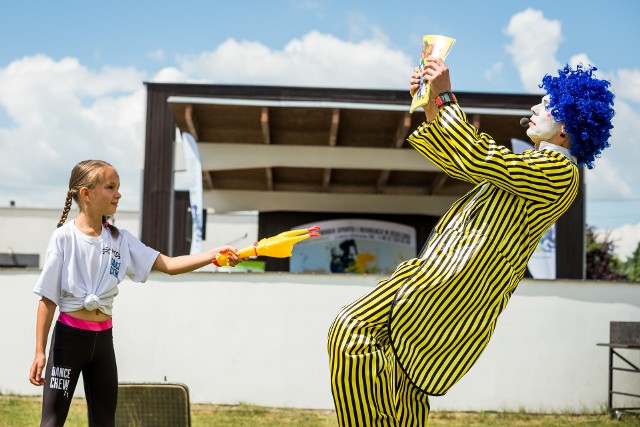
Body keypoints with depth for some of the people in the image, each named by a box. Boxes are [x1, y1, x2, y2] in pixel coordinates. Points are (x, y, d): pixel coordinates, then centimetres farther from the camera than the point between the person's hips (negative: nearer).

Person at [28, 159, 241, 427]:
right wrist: (39, 352, -10)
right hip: (69, 335, -5)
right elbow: (48, 299, -9)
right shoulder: (64, 237, -10)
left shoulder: (120, 239, 2)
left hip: (103, 338, 5)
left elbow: (168, 265, -3)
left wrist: (215, 254, -18)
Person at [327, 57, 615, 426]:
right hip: (443, 270, 10)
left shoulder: (558, 170, -11)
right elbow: (455, 161, 24)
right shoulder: (539, 165, 21)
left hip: (459, 286, -10)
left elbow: (475, 158, -21)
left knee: (353, 333, -15)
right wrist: (430, 105, 11)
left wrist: (446, 95, -14)